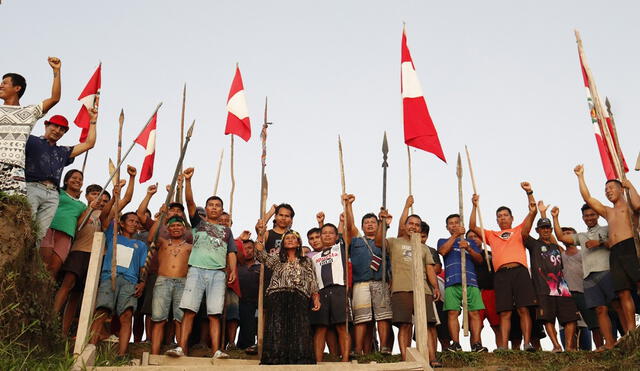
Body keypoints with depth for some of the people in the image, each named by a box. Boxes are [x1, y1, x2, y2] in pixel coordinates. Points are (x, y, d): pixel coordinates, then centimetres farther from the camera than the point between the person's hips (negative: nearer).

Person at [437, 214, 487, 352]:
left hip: (471, 281, 1)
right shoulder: (443, 241, 23)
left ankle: (476, 344, -12)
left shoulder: (470, 242, 26)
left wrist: (468, 249, -6)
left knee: (474, 313, -9)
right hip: (451, 282, -1)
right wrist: (455, 235, -2)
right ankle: (455, 344, -11)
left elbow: (480, 259, 12)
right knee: (453, 313, -11)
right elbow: (443, 251, 0)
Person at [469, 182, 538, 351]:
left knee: (523, 309, -8)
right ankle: (503, 347, -7)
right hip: (501, 274, 1)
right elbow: (472, 227, 16)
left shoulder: (519, 231, 21)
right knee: (504, 312, -3)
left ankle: (527, 343, -9)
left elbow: (533, 211, 13)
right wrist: (475, 206, 12)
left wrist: (529, 193, 4)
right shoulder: (491, 235, 25)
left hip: (520, 271, -1)